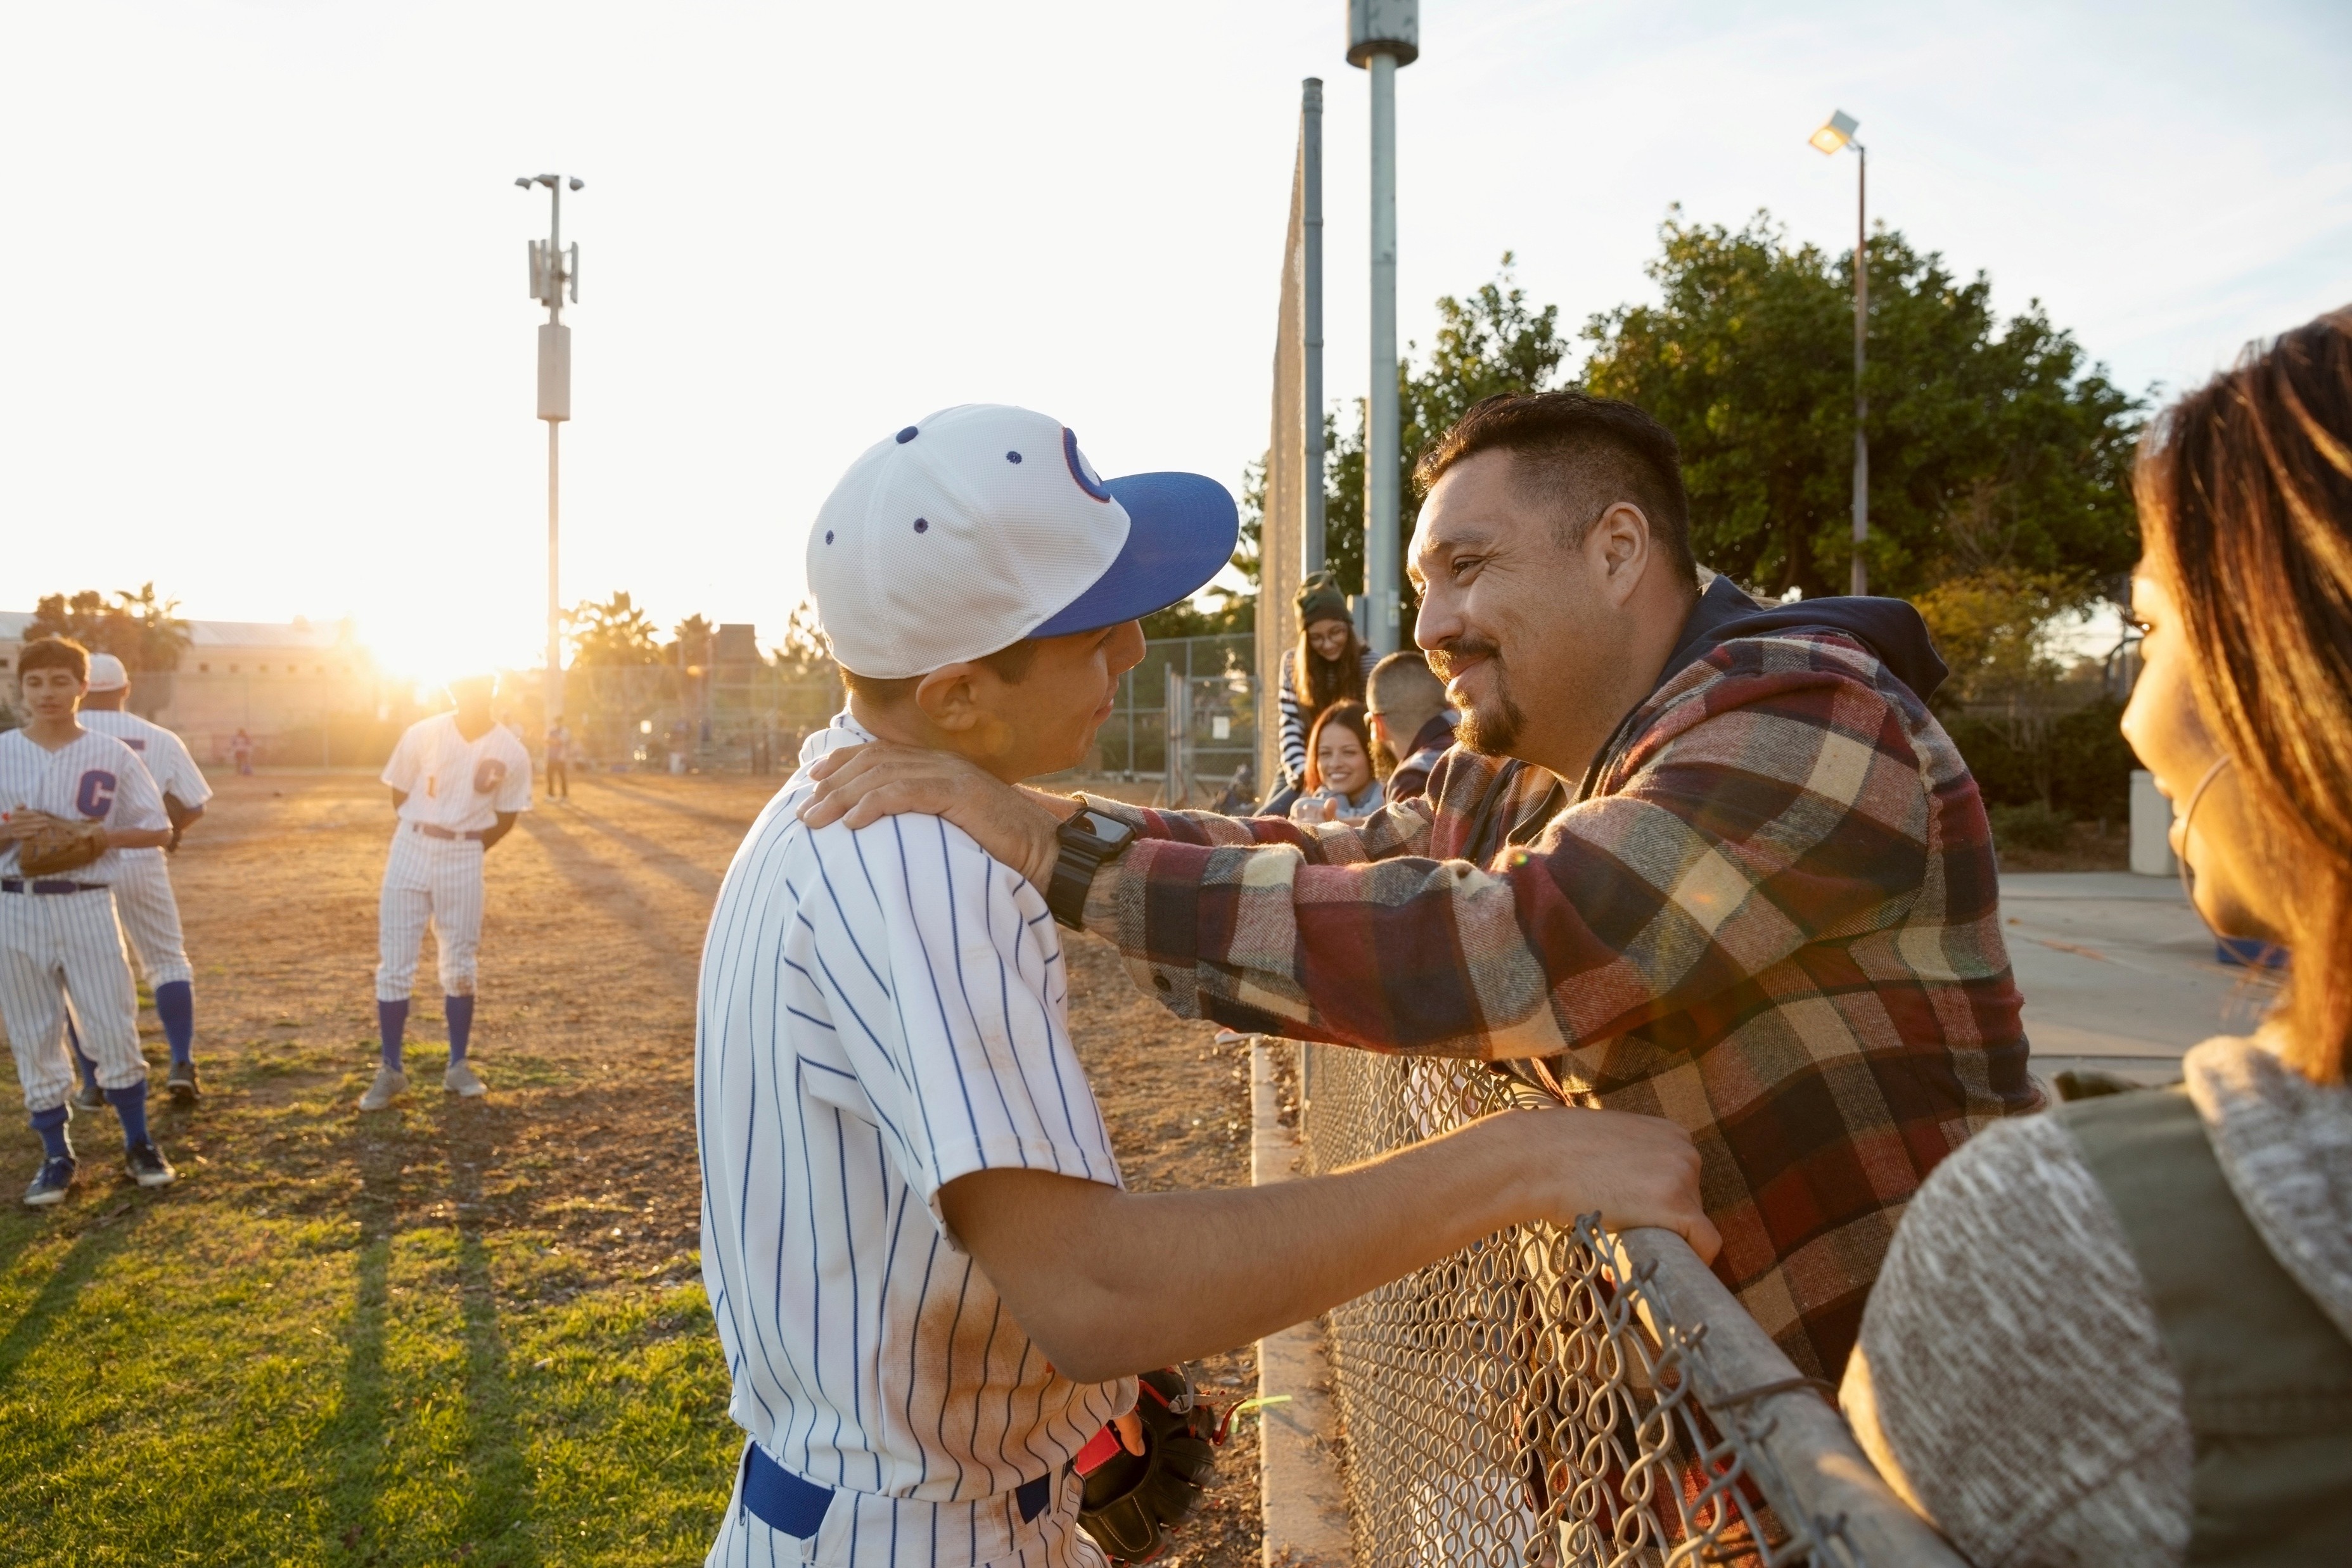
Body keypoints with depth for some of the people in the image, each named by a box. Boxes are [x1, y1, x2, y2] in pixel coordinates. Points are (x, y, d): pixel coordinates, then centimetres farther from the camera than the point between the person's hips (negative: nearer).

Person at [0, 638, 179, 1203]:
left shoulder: (112, 755, 0)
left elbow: (159, 830, 2)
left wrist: (103, 838, -14)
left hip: (87, 906, -1)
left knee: (115, 1029, 1)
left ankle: (139, 1144, 16)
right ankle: (56, 1156, 19)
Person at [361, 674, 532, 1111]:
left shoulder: (511, 753, -6)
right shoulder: (422, 735, -6)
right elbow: (399, 795, 6)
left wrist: (462, 850, 4)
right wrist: (422, 842, 8)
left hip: (465, 859, 0)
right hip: (411, 849, 0)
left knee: (459, 966, 9)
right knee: (394, 964, 1)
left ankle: (458, 1066, 20)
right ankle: (391, 1071, 11)